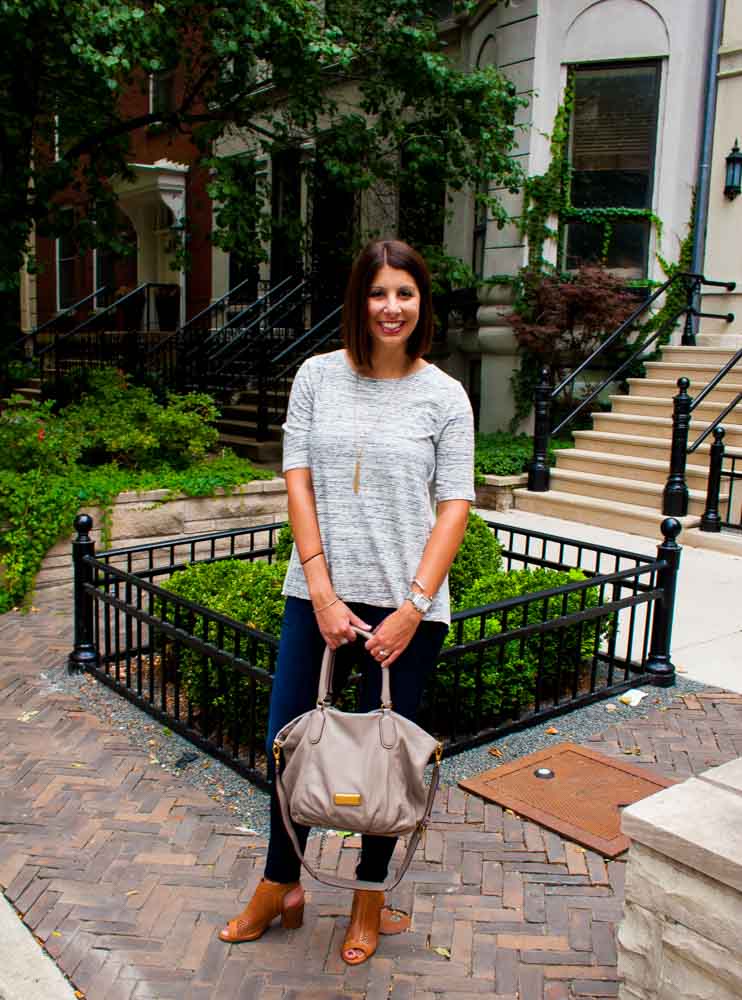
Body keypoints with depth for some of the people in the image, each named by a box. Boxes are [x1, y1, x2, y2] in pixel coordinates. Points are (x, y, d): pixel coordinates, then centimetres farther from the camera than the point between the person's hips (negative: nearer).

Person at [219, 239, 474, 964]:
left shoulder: (444, 396, -1)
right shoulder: (318, 376, 2)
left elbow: (454, 507, -4)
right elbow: (298, 482, -2)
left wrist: (412, 608, -12)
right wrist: (322, 593, -9)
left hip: (407, 602, -1)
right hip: (318, 592, 2)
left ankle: (370, 893, 34)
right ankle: (280, 885, 34)